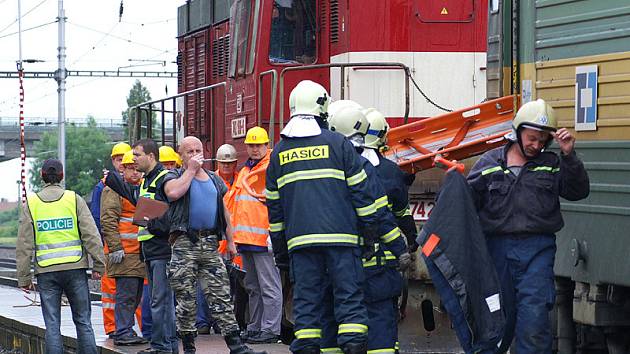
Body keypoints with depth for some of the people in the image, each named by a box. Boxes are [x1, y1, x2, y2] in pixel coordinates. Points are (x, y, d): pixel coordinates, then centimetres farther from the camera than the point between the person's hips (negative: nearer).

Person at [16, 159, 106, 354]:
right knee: (83, 320, 7)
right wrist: (98, 265, 2)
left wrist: (23, 277, 7)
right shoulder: (74, 199, 1)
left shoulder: (31, 203, 3)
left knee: (52, 325, 3)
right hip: (75, 268, 0)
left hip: (46, 271, 0)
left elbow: (24, 244, 3)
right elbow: (91, 235, -4)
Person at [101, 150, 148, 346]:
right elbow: (108, 220, -14)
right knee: (126, 294, -9)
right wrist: (115, 247, -19)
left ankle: (126, 330, 18)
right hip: (124, 253, -9)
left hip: (140, 253, 9)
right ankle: (123, 332, -7)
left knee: (136, 295, 11)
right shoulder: (114, 189, -6)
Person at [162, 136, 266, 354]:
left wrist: (230, 240, 16)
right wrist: (191, 170, -8)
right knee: (186, 300, -2)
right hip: (184, 244, -4)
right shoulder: (174, 177, 5)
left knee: (221, 297, -1)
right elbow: (173, 192, -19)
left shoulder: (215, 180, 19)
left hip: (211, 245, 4)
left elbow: (224, 212, 22)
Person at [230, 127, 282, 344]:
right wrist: (235, 235, 20)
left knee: (269, 286, -6)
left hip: (264, 238, -9)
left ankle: (270, 329, -6)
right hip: (245, 238, 9)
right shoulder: (244, 172, 20)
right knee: (252, 286, 13)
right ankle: (255, 328, 19)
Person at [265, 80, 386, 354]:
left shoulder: (280, 152, 12)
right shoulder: (337, 143, 1)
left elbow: (274, 205, 14)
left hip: (299, 239, 3)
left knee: (306, 301, 5)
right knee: (349, 297, -1)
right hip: (340, 237, -3)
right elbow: (360, 191, -1)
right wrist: (370, 233, 4)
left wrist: (279, 249, 20)